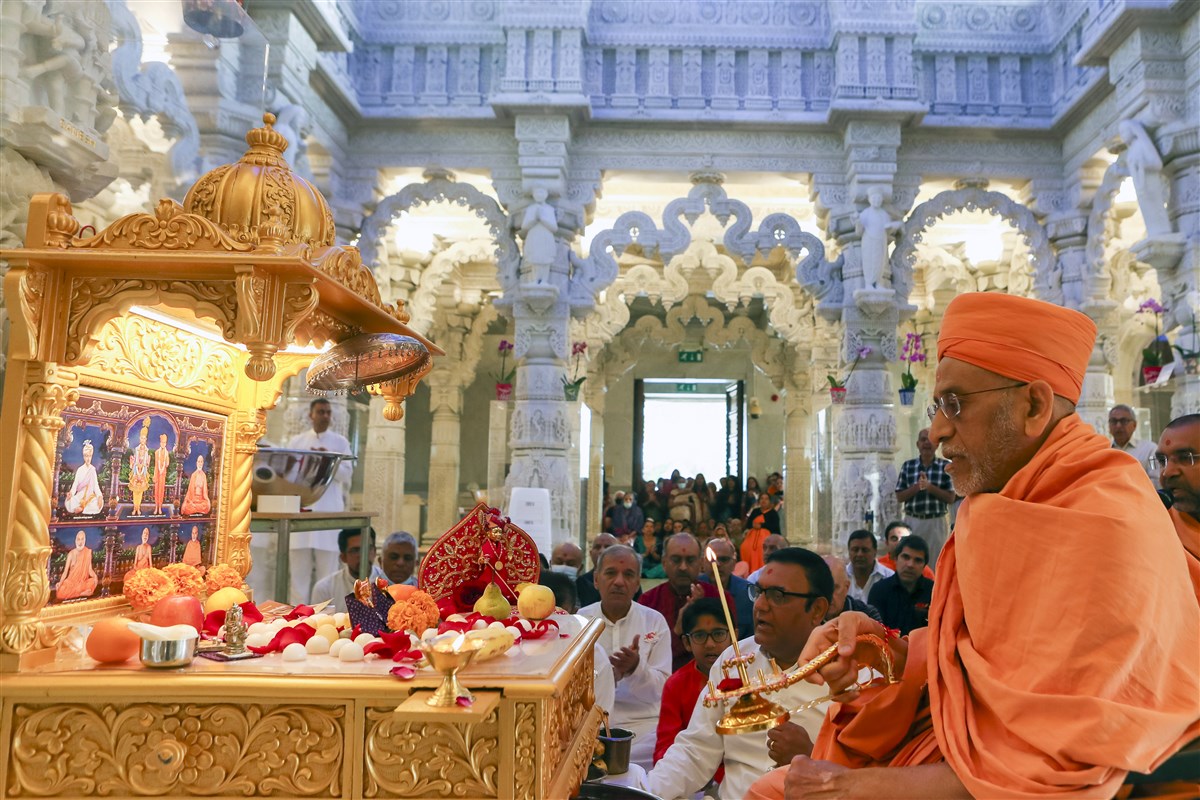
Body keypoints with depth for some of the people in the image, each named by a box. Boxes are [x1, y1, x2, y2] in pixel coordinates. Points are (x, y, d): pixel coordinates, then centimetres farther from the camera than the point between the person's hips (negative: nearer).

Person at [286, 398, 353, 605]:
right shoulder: (296, 441, 14)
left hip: (329, 511, -1)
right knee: (299, 569, 1)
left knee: (327, 567, -3)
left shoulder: (340, 442, 9)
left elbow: (347, 473, 1)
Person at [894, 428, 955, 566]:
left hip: (937, 522, -1)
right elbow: (899, 496, 3)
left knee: (937, 563, 4)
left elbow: (951, 498, -2)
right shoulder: (907, 466, 6)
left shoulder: (946, 466, 1)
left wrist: (930, 487, -14)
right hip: (912, 521, 1)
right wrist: (916, 487, -13)